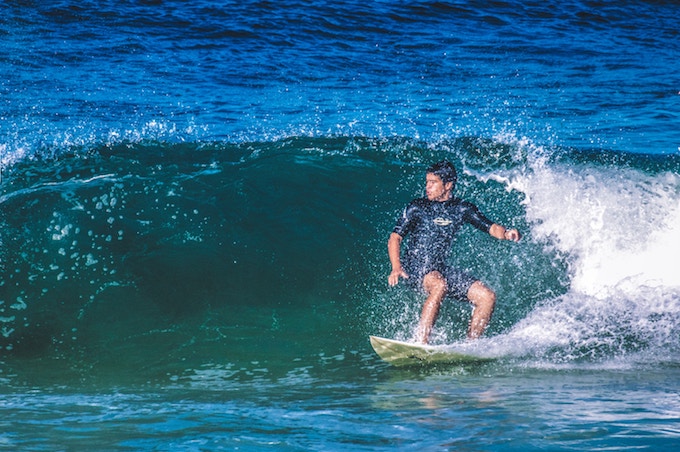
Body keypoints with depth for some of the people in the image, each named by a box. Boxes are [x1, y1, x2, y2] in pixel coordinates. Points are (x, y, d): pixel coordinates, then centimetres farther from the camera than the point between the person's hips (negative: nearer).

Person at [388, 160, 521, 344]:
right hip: (415, 266, -5)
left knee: (487, 297, -8)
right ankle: (420, 343, -40)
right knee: (439, 285, -37)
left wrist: (505, 233, -20)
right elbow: (395, 238, -3)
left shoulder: (462, 209, 7)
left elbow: (491, 227, 4)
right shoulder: (417, 208, -1)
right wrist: (396, 268, -19)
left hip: (442, 268, 5)